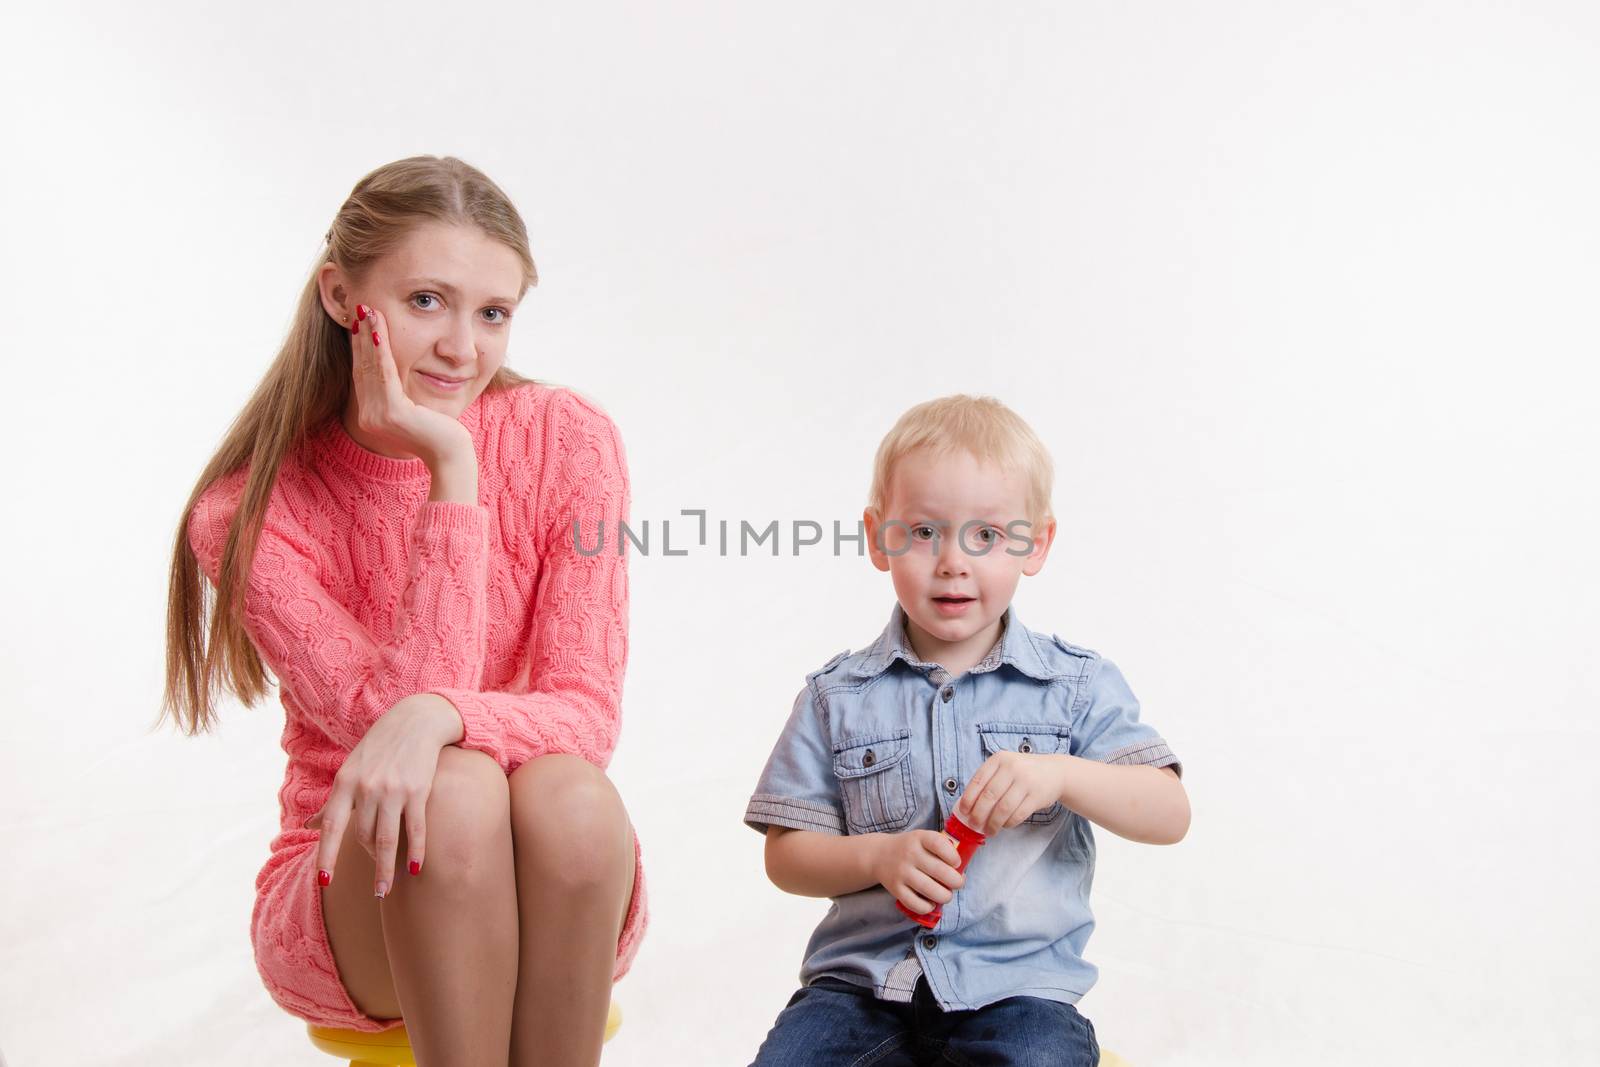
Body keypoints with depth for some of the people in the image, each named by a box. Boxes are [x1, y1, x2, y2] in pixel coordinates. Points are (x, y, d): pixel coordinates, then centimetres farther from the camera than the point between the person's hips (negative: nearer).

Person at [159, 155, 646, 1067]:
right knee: (457, 790, -34)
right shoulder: (250, 513, -12)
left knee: (567, 794, -33)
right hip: (347, 894, -1)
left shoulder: (567, 438, -9)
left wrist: (439, 714, -36)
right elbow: (388, 718, -23)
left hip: (561, 885, 2)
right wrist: (452, 470, -27)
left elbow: (589, 714, -15)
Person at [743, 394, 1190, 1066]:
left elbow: (1170, 816, -4)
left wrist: (1060, 774, -21)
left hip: (1017, 987, -1)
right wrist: (880, 856, -13)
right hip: (862, 977, 2)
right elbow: (785, 855, 6)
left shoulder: (1077, 683, 5)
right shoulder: (837, 695, 7)